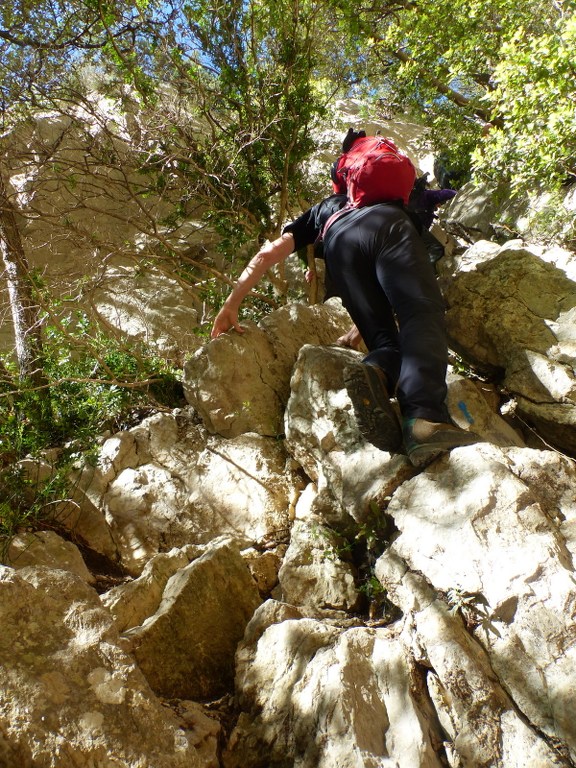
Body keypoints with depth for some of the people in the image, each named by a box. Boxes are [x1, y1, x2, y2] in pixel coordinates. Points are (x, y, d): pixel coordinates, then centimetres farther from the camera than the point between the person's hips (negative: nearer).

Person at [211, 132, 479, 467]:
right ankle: (424, 416, -46)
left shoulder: (318, 213, 41)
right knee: (421, 316, -18)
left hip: (341, 241, 0)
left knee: (384, 339, 2)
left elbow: (269, 253, 28)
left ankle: (378, 372, -35)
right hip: (390, 223, 0)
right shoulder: (386, 203, 49)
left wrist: (232, 305, 25)